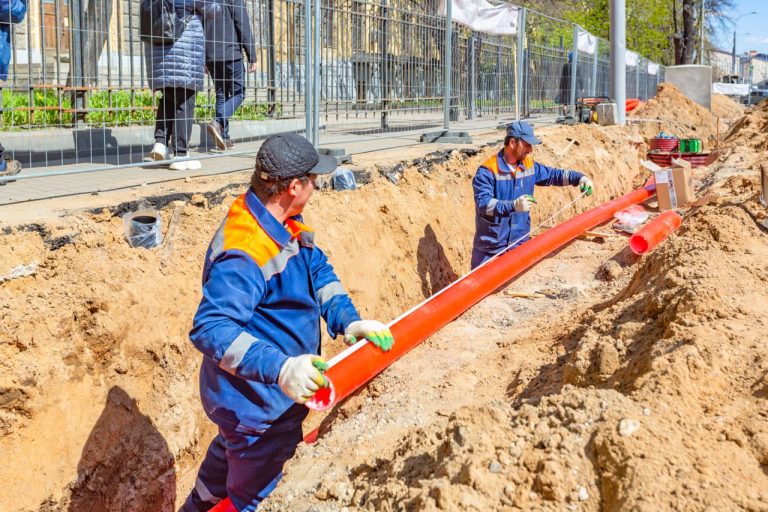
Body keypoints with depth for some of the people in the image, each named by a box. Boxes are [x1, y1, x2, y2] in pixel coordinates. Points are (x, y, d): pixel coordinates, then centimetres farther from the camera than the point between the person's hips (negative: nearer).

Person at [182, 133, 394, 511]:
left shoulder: (282, 224, -4)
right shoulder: (245, 252, -34)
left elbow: (318, 270, 1)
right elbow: (211, 329, -39)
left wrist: (347, 321, -15)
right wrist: (279, 368, -49)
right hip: (257, 405, -10)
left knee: (230, 451, 35)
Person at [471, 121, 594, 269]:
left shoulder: (529, 166, 7)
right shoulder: (487, 171, -14)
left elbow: (553, 175, 19)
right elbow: (483, 203, -24)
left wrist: (579, 178, 4)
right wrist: (513, 205, -36)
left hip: (519, 243, 6)